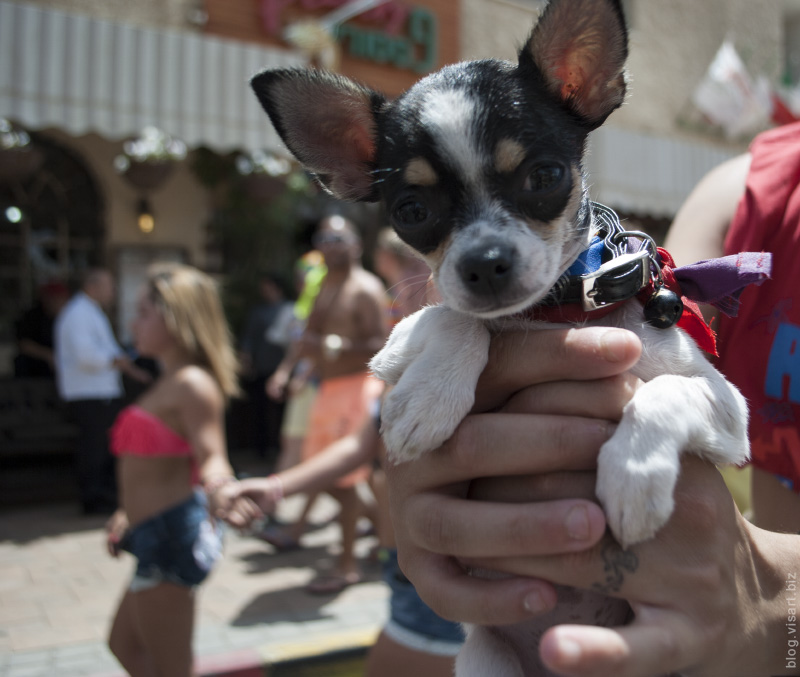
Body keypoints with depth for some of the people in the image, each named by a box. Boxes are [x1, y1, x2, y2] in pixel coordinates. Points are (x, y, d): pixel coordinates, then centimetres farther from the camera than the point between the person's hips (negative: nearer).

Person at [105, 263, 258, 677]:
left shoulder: (191, 384, -17)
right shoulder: (170, 383, 14)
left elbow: (210, 456, -28)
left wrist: (219, 489, -50)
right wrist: (129, 514, 30)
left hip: (172, 533, -10)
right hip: (157, 534, 11)